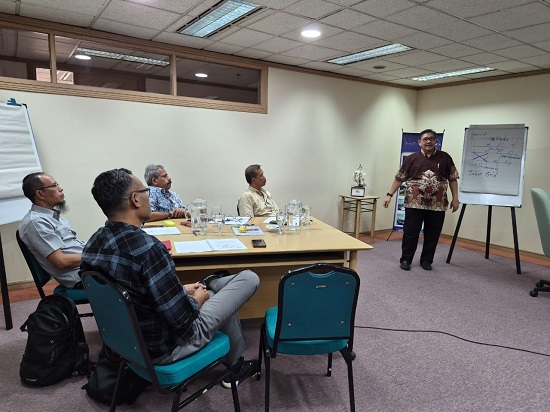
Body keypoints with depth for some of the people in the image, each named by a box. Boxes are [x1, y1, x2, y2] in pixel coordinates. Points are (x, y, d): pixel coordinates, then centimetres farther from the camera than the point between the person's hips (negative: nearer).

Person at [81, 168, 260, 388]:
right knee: (249, 278, 0)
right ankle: (235, 364, 22)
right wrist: (198, 299, -6)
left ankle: (234, 362, 36)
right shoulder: (146, 247, -32)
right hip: (164, 347, -8)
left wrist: (182, 290, 7)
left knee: (215, 286, 25)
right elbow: (182, 318, -27)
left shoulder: (93, 243, -5)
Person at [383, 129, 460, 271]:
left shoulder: (445, 158, 6)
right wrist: (389, 195, 0)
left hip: (437, 205, 2)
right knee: (410, 233, 2)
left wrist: (455, 198, 2)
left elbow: (452, 179, 8)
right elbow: (399, 178, 5)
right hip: (415, 204, -1)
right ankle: (405, 259, 15)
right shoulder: (412, 158, 3)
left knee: (432, 235, 9)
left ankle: (426, 260, 24)